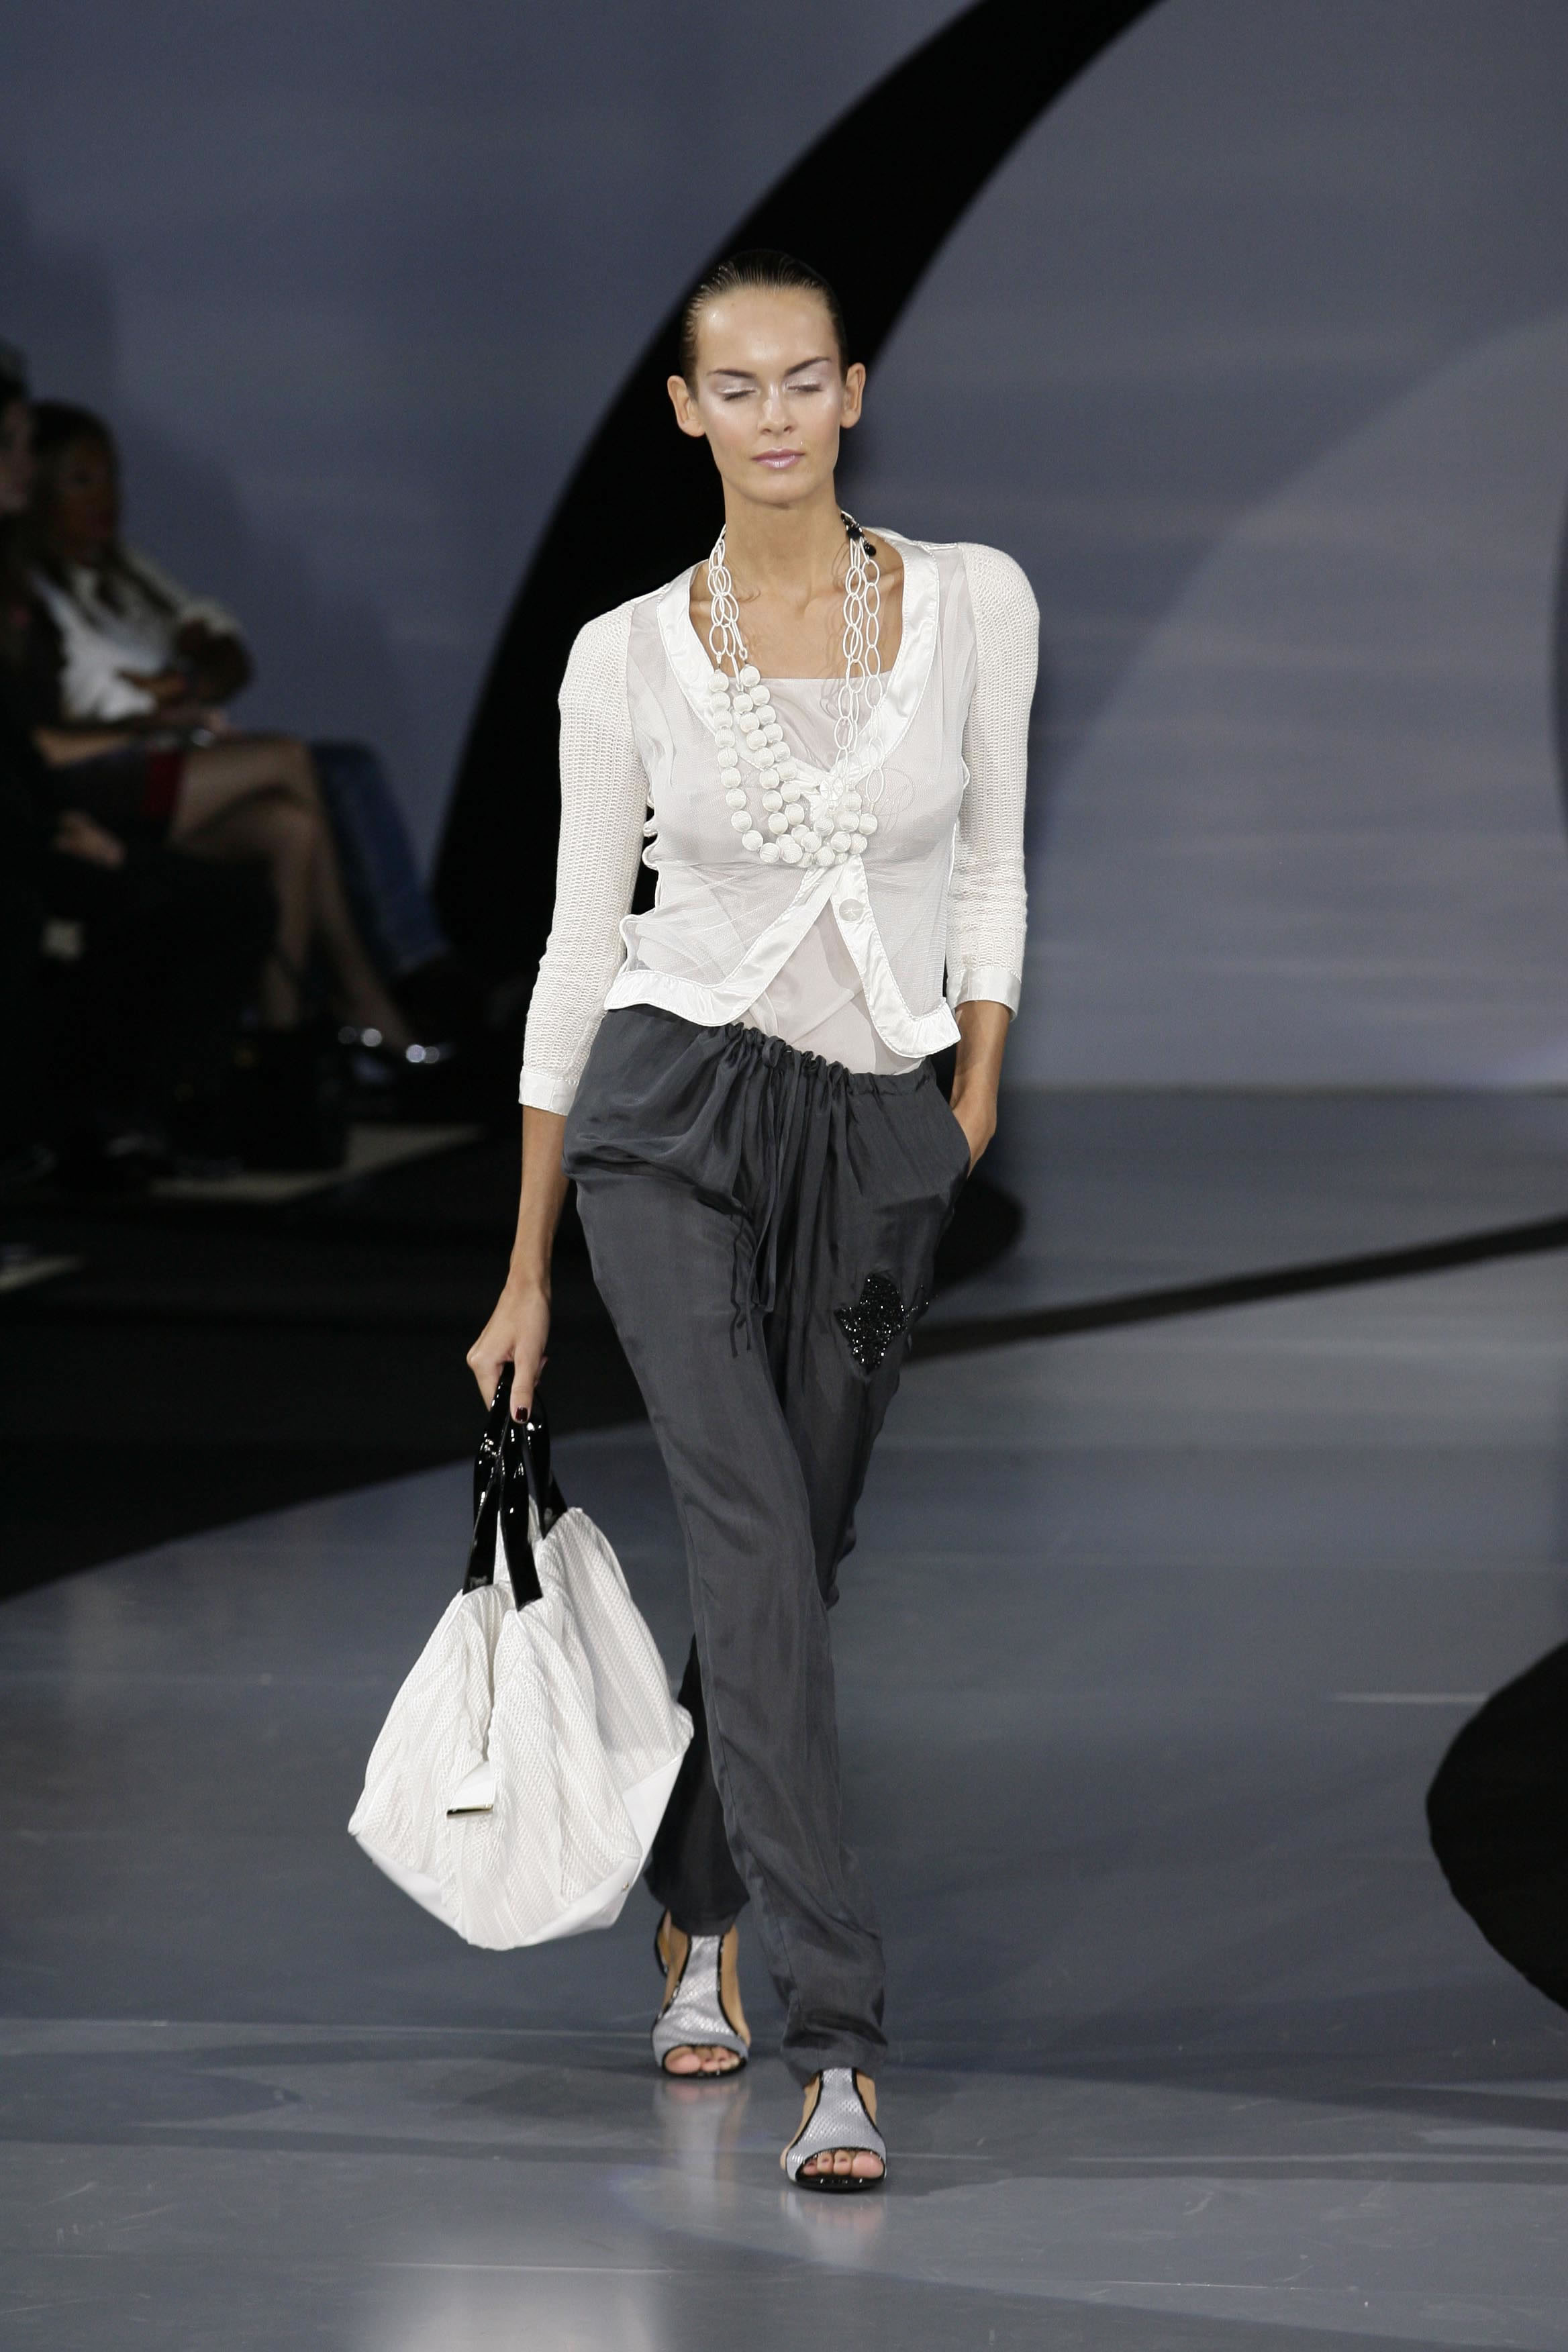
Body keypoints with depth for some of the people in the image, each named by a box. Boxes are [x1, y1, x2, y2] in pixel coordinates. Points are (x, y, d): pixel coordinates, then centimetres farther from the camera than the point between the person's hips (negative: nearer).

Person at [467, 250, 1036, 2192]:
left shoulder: (972, 605, 1)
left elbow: (990, 879, 9)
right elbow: (581, 945, 4)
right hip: (673, 1111, -2)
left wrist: (976, 1114, 2)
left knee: (786, 1564, 10)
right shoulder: (629, 656, -1)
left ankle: (693, 1908, 38)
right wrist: (527, 1272, 6)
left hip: (878, 1139, 2)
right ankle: (837, 2043, -20)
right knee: (763, 1546, -16)